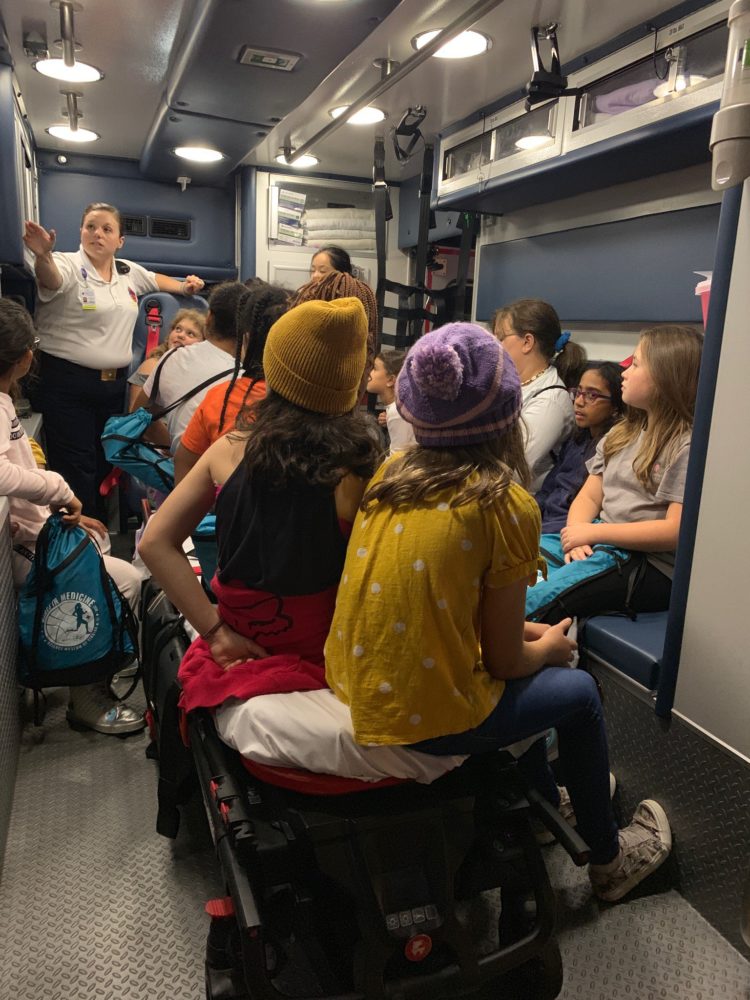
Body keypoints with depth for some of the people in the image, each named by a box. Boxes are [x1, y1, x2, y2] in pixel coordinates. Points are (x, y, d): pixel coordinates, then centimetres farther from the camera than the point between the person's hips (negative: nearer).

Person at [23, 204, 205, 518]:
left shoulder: (128, 271, 12)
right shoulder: (69, 266, -9)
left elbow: (156, 280, 33)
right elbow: (51, 279, -33)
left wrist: (184, 286, 18)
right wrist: (43, 256, -54)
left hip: (115, 383, 7)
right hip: (68, 384, -6)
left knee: (107, 462, 14)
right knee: (76, 468, -7)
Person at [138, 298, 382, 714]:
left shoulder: (228, 452, -10)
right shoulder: (358, 473, -20)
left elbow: (156, 544, -7)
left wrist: (215, 630, -8)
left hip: (239, 651, 2)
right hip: (319, 660, -2)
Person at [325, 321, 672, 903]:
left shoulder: (389, 473, 1)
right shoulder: (506, 505, -16)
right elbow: (504, 661, -8)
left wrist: (523, 633, 16)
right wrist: (549, 647, 13)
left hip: (351, 687, 6)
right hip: (423, 719, -6)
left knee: (527, 673, 29)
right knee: (579, 692, 19)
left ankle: (544, 798, 53)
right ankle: (609, 858, 41)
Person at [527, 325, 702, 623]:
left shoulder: (688, 446, -8)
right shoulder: (622, 433, 18)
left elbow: (677, 530, -16)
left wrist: (593, 532, -13)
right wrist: (577, 534, -8)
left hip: (651, 565, -8)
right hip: (598, 544, 8)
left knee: (536, 600, -28)